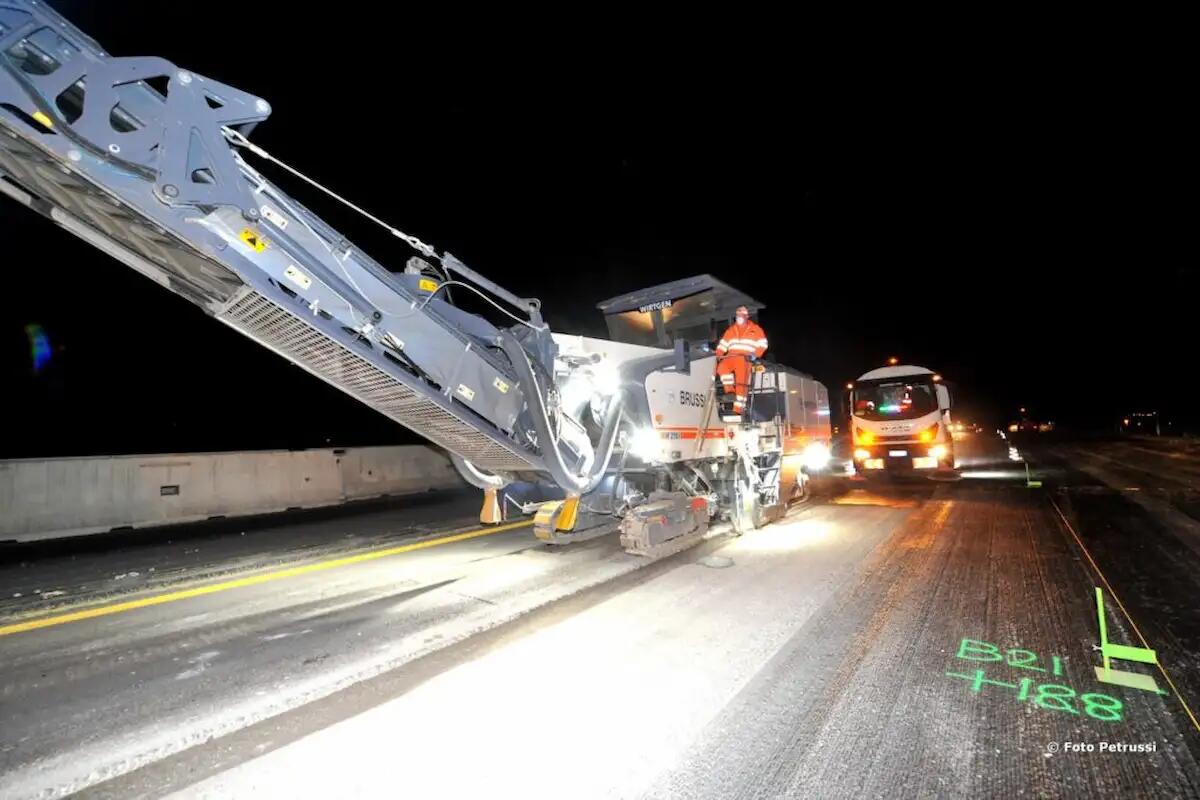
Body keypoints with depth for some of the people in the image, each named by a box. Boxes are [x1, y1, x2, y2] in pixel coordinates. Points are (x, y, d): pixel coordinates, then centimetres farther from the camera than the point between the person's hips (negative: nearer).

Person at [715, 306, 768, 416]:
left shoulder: (755, 329, 14)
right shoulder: (730, 330, 23)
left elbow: (762, 344, 7)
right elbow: (722, 344, 20)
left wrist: (755, 355, -10)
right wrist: (718, 355, 3)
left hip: (745, 359, -3)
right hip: (731, 357, 3)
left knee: (742, 382, -16)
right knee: (722, 367, -31)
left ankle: (738, 409, -18)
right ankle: (730, 391, -24)